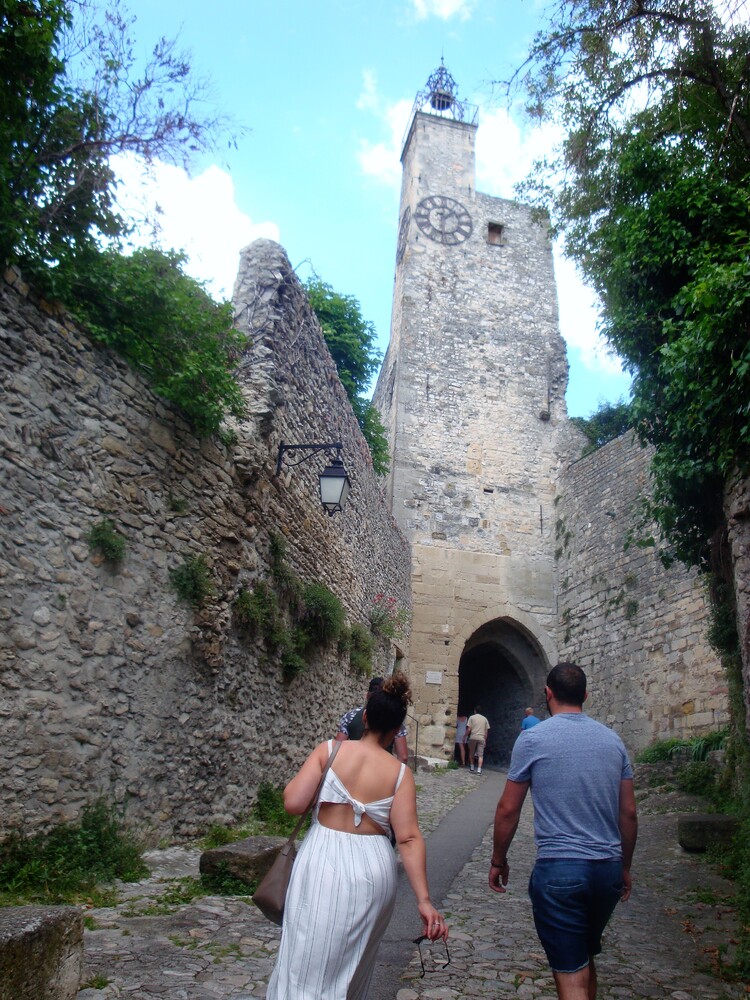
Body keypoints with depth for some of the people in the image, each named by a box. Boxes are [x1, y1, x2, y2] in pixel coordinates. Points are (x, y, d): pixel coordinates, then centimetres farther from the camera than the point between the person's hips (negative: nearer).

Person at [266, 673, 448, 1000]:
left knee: (306, 968, 9)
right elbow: (408, 839, -9)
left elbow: (293, 804, -11)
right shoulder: (401, 773, -2)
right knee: (353, 968, 24)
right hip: (374, 868, 2)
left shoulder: (328, 750, -5)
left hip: (323, 863, -1)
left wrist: (300, 780, 9)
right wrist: (424, 900, -8)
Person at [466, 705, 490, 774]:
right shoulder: (484, 719, 11)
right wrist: (485, 740, 17)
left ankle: (472, 767, 23)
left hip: (473, 737, -1)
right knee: (480, 755, -1)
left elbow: (469, 729, -3)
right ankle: (479, 770, -13)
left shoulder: (472, 717, 3)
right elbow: (486, 731, 10)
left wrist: (465, 736, 7)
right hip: (481, 738, 1)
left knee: (471, 753, 17)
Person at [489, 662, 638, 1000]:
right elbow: (629, 813, 10)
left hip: (558, 870, -5)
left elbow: (507, 809, -5)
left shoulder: (532, 738, -8)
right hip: (608, 870, 5)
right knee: (585, 961, 25)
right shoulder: (612, 739, 5)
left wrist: (498, 861, 9)